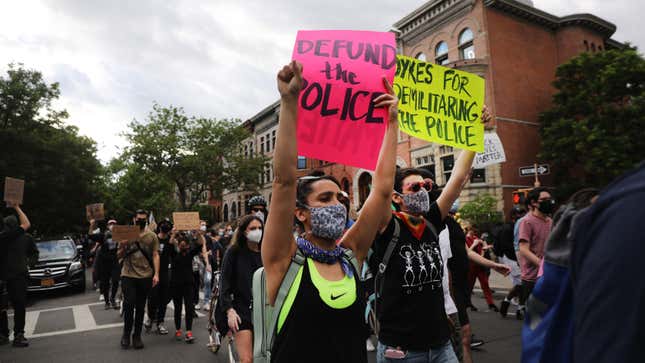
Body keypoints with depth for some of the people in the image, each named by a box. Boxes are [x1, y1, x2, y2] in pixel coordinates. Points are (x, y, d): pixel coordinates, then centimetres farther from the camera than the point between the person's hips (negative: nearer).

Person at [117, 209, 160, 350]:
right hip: (128, 275, -1)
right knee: (129, 305, -5)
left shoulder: (152, 236, 4)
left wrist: (156, 274, -6)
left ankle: (137, 336, 22)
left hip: (145, 276, 1)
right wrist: (123, 247, -14)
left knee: (140, 307, 9)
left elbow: (155, 255, 3)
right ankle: (126, 334, 18)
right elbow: (119, 256, 7)